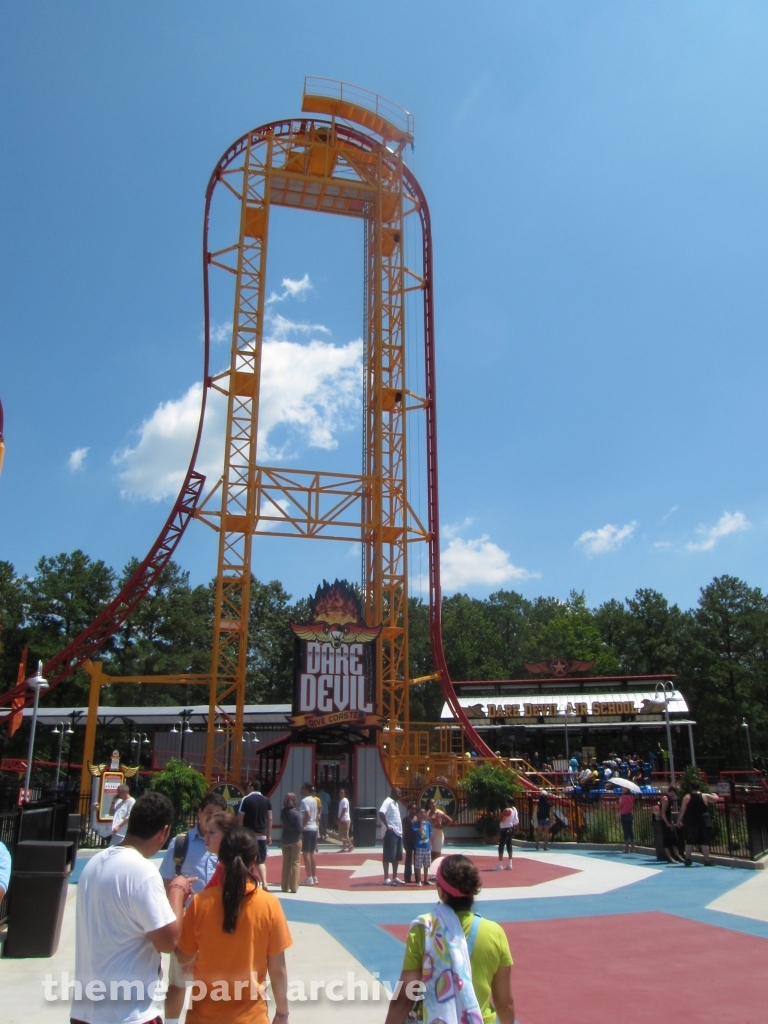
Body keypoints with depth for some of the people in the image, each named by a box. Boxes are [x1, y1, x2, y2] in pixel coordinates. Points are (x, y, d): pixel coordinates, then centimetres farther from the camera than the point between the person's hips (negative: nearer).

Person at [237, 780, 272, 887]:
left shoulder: (246, 800, -6)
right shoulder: (266, 801, 6)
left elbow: (240, 819, -8)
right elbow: (270, 819, 6)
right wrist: (269, 836, 12)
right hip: (261, 836, 4)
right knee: (261, 861, 11)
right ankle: (264, 883, -5)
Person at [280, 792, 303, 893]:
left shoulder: (282, 811, -1)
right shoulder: (296, 812, -16)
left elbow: (282, 823, 5)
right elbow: (299, 828, -15)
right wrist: (298, 833, 5)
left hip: (285, 839, 4)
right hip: (295, 839, -4)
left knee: (286, 863, 14)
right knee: (295, 863, 5)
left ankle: (285, 886, 18)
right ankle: (294, 887, 4)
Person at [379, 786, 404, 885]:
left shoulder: (396, 803, 18)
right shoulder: (388, 802, -12)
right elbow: (381, 813, -28)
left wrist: (401, 830, 17)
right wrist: (387, 826, -23)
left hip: (398, 833, 10)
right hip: (391, 833, -10)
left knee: (397, 857, 12)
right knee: (388, 857, -4)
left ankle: (395, 878, 20)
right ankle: (386, 879, 0)